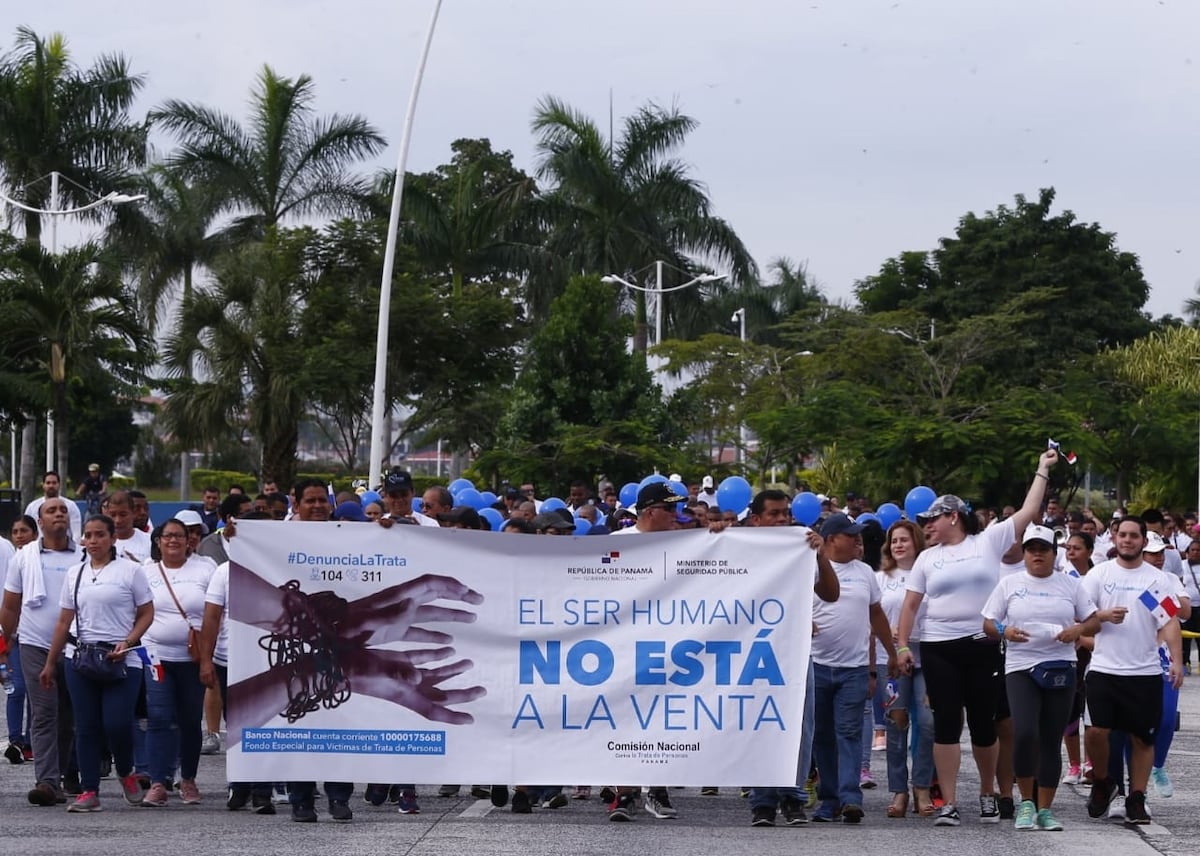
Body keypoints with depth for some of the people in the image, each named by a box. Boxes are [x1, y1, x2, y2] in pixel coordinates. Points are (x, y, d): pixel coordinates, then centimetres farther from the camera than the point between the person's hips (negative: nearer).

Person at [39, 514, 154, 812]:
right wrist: (50, 663, 14)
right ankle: (89, 791, 5)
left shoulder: (130, 571, 1)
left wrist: (127, 642, -14)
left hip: (121, 660, -4)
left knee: (117, 723, -12)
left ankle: (126, 773, 17)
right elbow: (64, 622, 16)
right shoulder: (75, 574, 13)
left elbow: (146, 614, 1)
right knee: (86, 726, 2)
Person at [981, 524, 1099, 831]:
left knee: (1051, 741, 3)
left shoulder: (1070, 584, 9)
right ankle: (1026, 801, -1)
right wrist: (1004, 631, -14)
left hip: (1060, 669, 2)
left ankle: (1044, 809, 12)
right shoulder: (1009, 584, 6)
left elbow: (1094, 621, 10)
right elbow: (987, 623, 7)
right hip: (1021, 667, -2)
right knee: (1024, 734, -18)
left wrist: (1079, 629, -11)